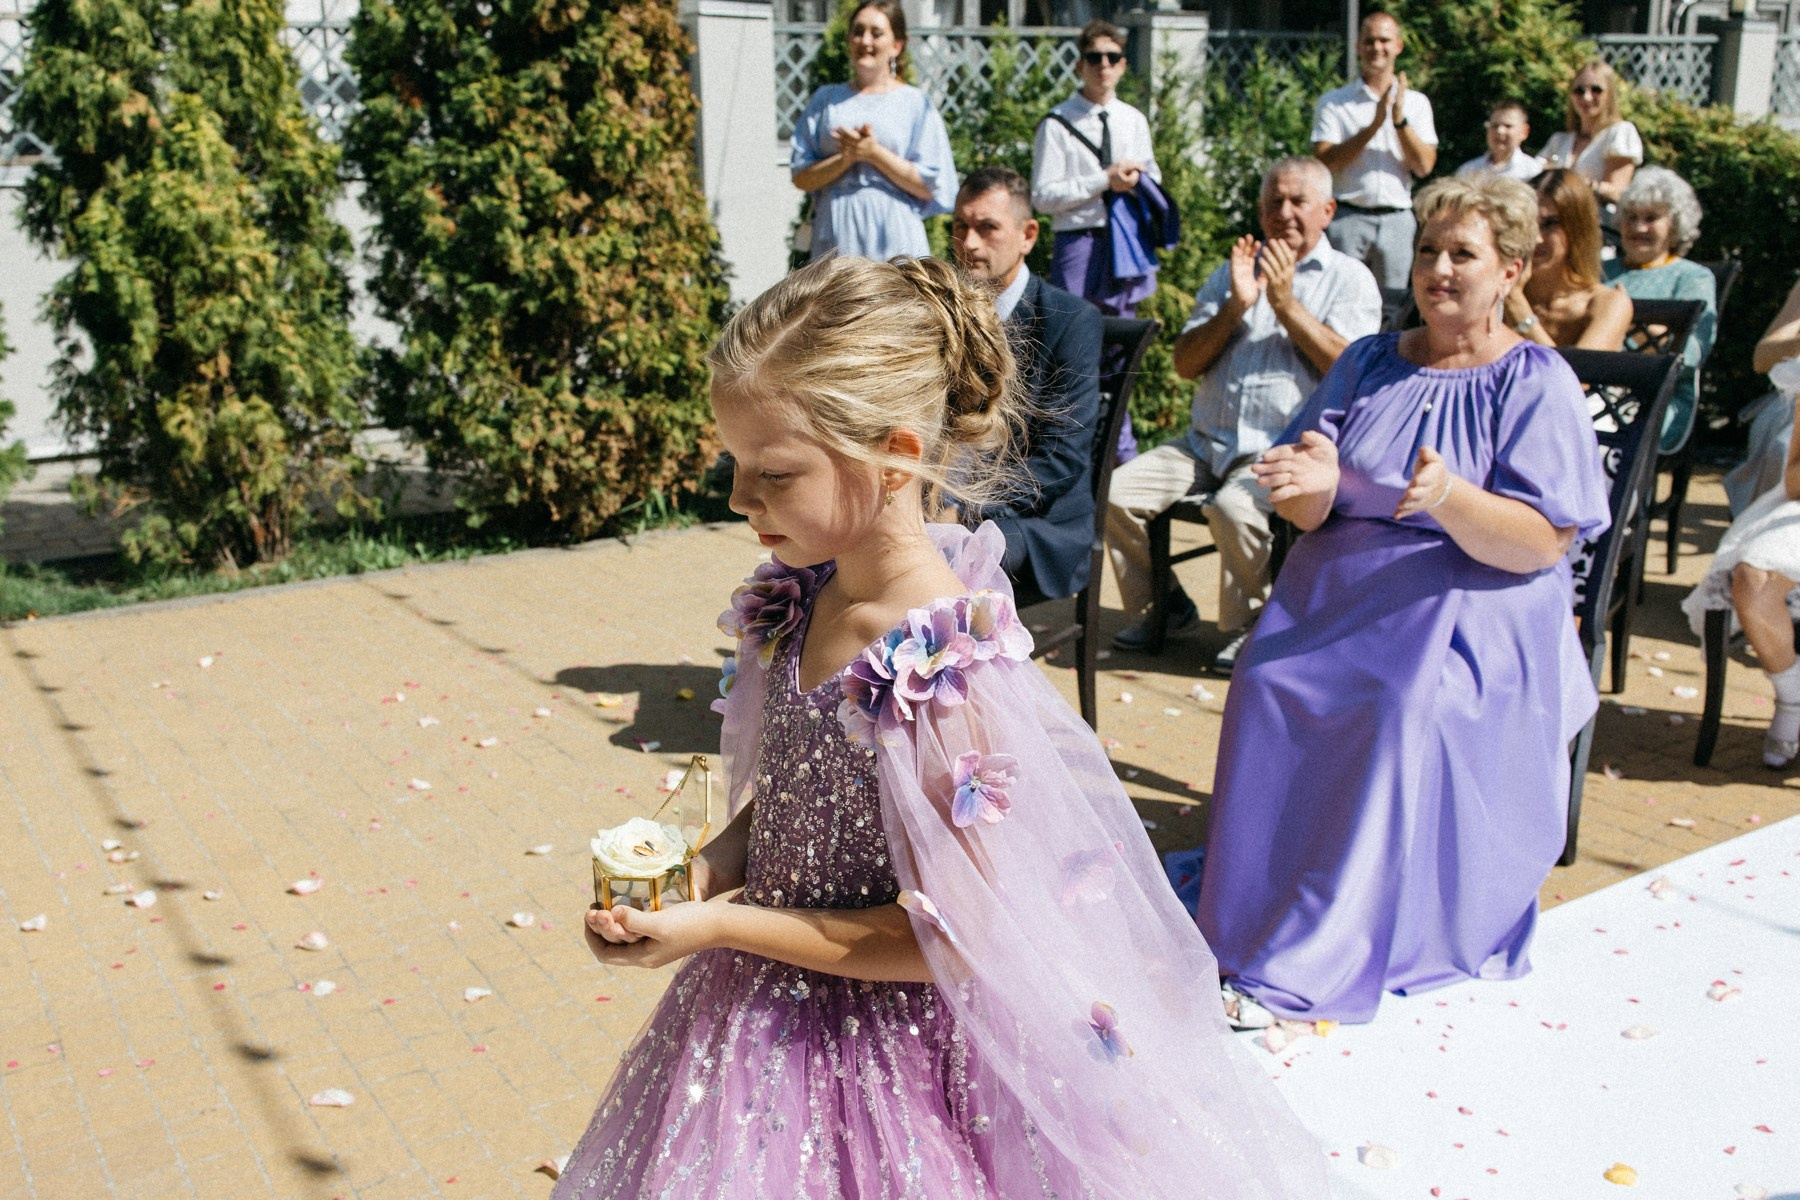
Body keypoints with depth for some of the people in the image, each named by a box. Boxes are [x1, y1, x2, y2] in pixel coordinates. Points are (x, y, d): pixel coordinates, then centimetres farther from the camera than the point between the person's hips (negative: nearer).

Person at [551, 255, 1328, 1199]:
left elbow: (950, 938, -24)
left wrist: (715, 927, -21)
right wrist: (711, 865, -9)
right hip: (773, 1015, 7)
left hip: (891, 1054, -7)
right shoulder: (796, 599, -5)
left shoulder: (953, 673, -29)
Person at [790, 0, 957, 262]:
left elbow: (930, 187, -1)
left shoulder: (916, 103, 7)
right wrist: (848, 157, -10)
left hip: (895, 240, -2)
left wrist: (873, 153, -10)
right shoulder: (826, 99, 14)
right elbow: (801, 177, 7)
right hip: (836, 237, 2)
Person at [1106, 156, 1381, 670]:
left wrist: (1285, 303, -13)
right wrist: (1236, 306, -7)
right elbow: (1185, 363, 8)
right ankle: (1162, 606, 6)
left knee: (1235, 508, -34)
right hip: (1207, 441, 5)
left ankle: (1247, 627, -10)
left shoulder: (1350, 279, 6)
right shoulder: (1232, 273, 19)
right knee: (1118, 492, -15)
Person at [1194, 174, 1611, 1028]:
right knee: (1267, 687, -25)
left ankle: (1308, 966, -25)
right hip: (1338, 596, 4)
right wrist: (1315, 482, -18)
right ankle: (1247, 918, -16)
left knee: (1411, 716, -32)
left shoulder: (1536, 383, 1)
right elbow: (1307, 514, 7)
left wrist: (1449, 498, -28)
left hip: (1471, 613, -4)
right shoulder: (1369, 363, 13)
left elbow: (1541, 544, -10)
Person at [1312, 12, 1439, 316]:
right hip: (1347, 218, -2)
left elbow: (1425, 166, 3)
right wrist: (1373, 126, -14)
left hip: (1397, 219, 2)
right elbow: (1324, 161, -7)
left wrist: (1400, 119, -10)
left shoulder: (1416, 102, 13)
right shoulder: (1334, 102, 6)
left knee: (1394, 305, 2)